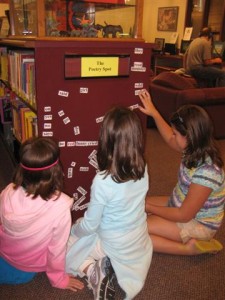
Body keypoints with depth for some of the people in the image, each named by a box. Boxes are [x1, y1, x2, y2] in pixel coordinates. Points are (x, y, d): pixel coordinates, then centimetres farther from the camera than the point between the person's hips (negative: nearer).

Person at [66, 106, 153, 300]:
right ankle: (107, 267, 5)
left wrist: (74, 229, 2)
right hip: (139, 242, 5)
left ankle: (93, 270, -5)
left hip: (113, 246, -4)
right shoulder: (143, 169, -16)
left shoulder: (102, 181, -32)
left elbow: (90, 225, -18)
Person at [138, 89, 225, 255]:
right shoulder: (197, 151, -8)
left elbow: (184, 215, -26)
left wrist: (149, 208, -15)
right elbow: (169, 139, 14)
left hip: (197, 224, -9)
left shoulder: (205, 173, -34)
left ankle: (189, 247, -9)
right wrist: (154, 112, 11)